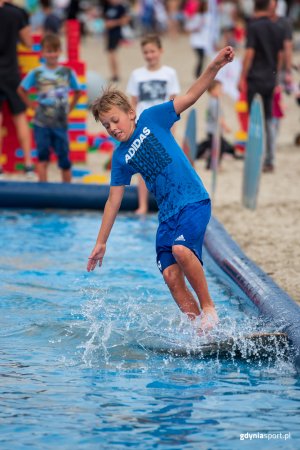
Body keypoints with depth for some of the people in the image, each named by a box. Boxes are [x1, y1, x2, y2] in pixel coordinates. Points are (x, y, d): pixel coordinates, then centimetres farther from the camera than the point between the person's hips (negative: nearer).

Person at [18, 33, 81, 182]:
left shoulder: (67, 73, 0)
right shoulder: (36, 73, -3)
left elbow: (77, 92, 13)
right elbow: (21, 90, 8)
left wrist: (69, 108, 6)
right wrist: (31, 104, 1)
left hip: (61, 123, 1)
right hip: (41, 123, -1)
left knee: (64, 158, 6)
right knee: (43, 156, -1)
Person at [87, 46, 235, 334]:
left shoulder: (151, 119, 2)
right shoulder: (121, 158, 11)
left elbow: (190, 97, -3)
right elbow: (113, 201, 15)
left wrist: (214, 67, -16)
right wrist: (100, 243, 14)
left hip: (194, 200, -5)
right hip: (167, 214, 5)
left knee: (181, 248, -30)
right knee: (171, 275, -9)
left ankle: (208, 306, -14)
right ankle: (203, 332, -5)